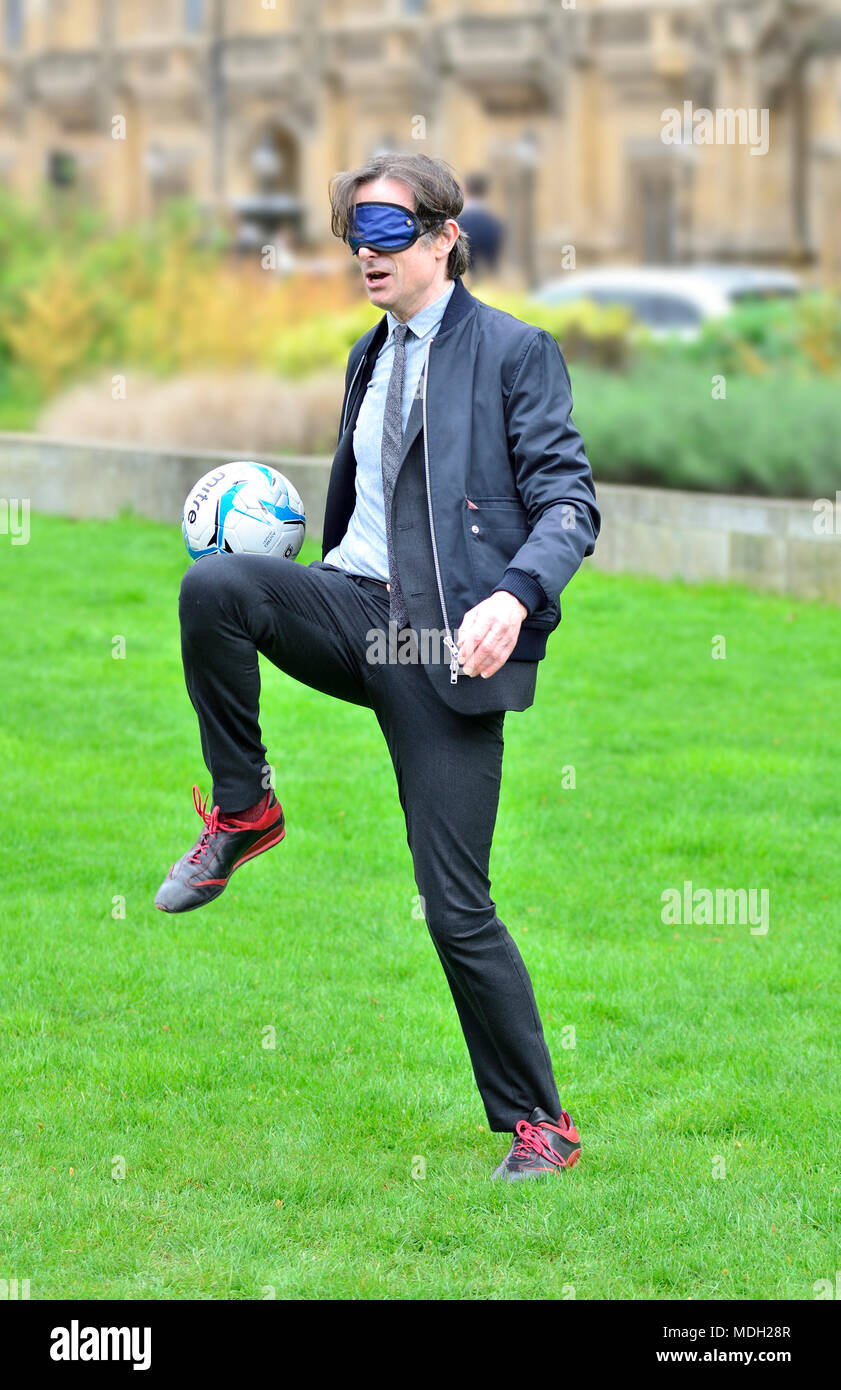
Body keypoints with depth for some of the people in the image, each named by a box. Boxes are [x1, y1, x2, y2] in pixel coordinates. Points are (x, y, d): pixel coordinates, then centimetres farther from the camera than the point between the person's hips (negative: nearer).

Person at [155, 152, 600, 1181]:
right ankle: (241, 812, -7)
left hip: (449, 648, -5)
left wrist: (514, 595, -27)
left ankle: (537, 1125, 8)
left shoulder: (515, 353, -2)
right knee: (214, 584, -27)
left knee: (457, 906, -6)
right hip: (353, 602, 5)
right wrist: (320, 580, 16)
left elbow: (569, 502, -9)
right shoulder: (370, 359, 19)